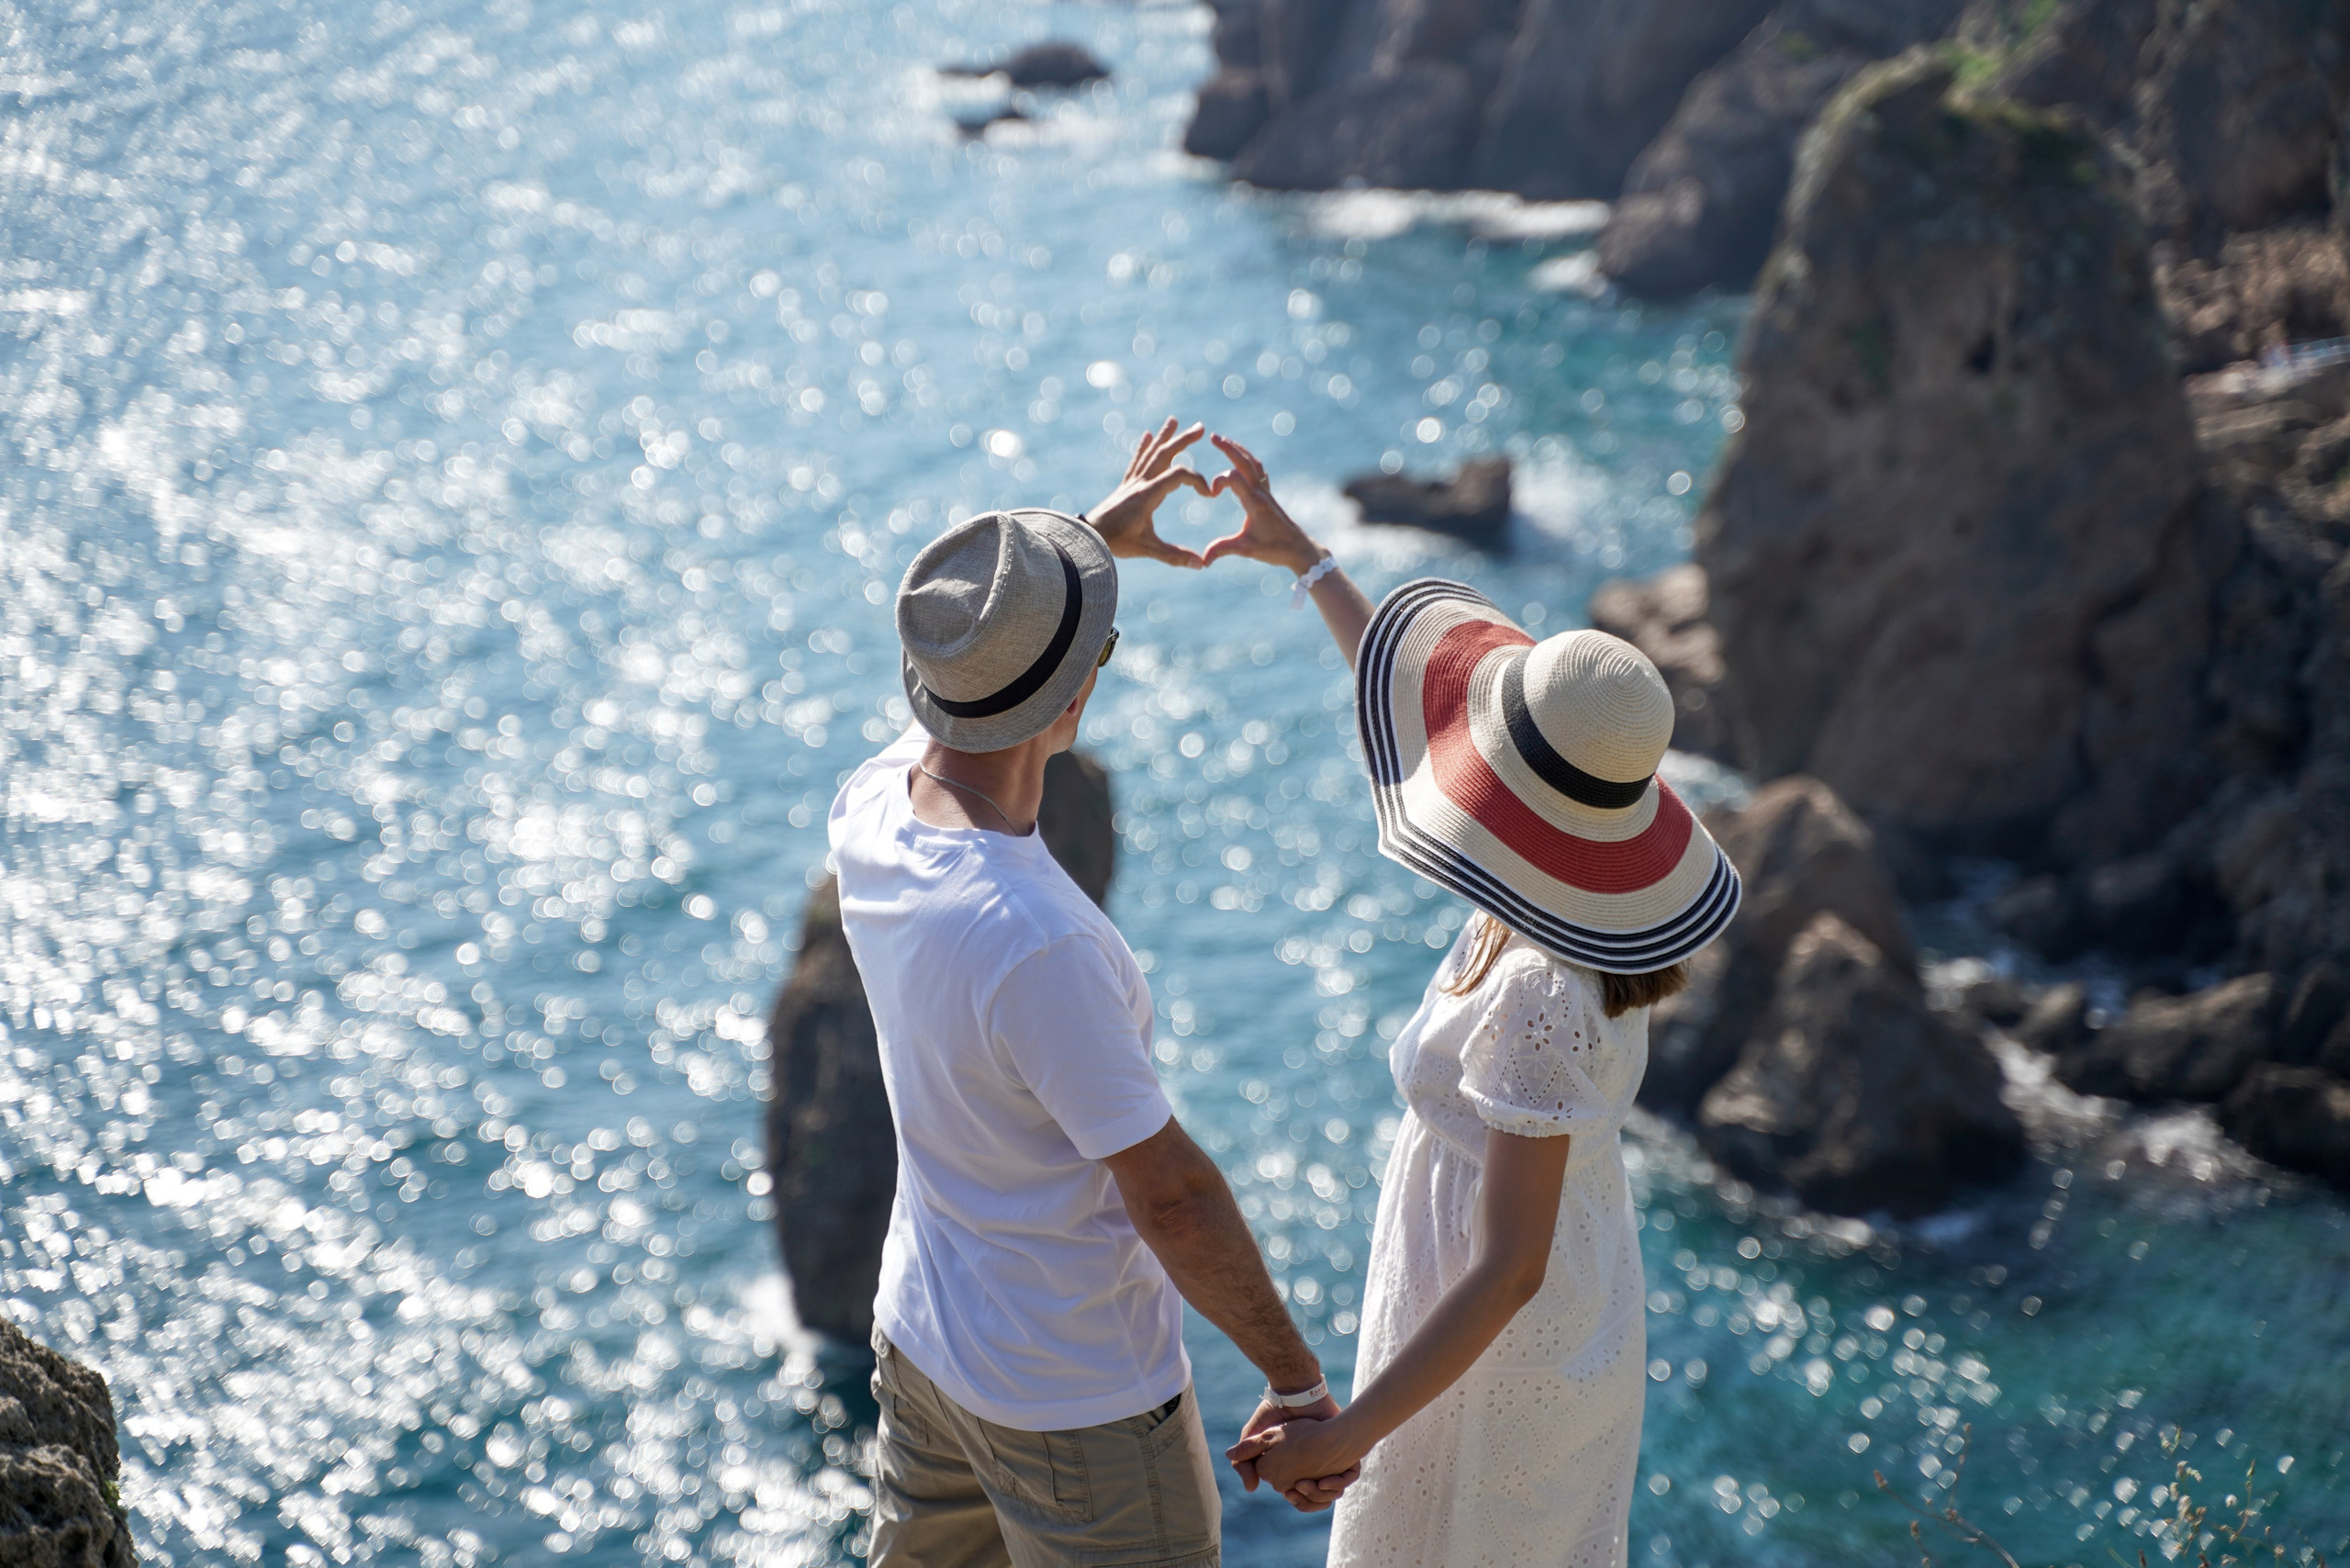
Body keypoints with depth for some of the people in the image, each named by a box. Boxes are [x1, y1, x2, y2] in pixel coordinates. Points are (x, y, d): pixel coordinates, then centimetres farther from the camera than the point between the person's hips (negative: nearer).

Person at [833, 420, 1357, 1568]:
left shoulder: (870, 811, -12)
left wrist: (1091, 540, 24)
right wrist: (1299, 1379, -15)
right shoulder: (1035, 949, -37)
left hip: (921, 1334, 8)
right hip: (1078, 1393, -8)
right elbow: (1170, 1195, -28)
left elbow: (968, 681, 13)